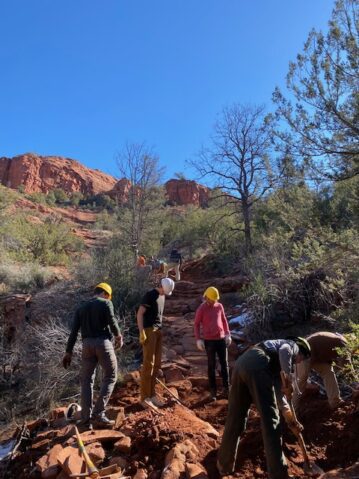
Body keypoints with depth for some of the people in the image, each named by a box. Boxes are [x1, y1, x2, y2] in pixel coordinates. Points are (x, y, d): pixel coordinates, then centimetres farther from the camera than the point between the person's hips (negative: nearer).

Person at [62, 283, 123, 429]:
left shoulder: (81, 308, 17)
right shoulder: (106, 303, 2)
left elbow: (74, 331, 11)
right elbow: (112, 322, -11)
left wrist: (68, 352, 13)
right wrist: (118, 336, 7)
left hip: (87, 344, 5)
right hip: (103, 343, -5)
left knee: (86, 380, 12)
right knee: (110, 377, 7)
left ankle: (86, 419, 12)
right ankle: (98, 413, 0)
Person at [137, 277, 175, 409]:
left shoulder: (162, 296, 13)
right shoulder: (149, 295, -12)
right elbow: (139, 313, -15)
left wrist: (160, 329, 13)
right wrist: (142, 332, -20)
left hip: (158, 331, 8)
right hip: (149, 331, -8)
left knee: (157, 363, 10)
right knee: (148, 364, -7)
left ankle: (151, 394, 19)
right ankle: (144, 398, 1)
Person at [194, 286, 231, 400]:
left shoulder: (219, 306, 6)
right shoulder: (201, 309, -6)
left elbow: (224, 320, 14)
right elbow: (196, 324, -3)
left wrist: (228, 334, 8)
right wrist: (198, 339, -9)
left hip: (222, 339, 4)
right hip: (209, 340, -4)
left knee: (224, 363, 10)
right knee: (212, 366, 4)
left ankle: (227, 387, 23)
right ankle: (213, 390, 14)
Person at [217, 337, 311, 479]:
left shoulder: (280, 365, 43)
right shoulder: (292, 345, 22)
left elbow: (278, 393, 38)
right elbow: (284, 350, -6)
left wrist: (291, 420, 38)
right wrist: (287, 378, -11)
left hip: (241, 363, 8)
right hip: (257, 366, -8)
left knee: (235, 418, 19)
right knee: (270, 419, 3)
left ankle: (224, 465, 33)